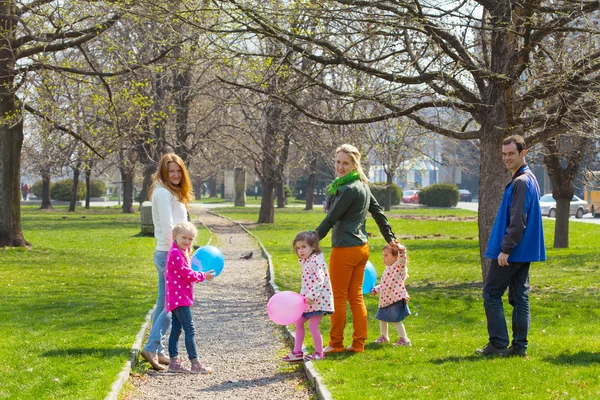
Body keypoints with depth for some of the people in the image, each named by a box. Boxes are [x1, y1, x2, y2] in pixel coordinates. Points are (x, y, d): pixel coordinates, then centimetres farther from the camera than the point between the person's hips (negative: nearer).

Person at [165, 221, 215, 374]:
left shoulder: (181, 252, 17)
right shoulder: (176, 254, -17)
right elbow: (187, 274, -18)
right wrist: (203, 276, -5)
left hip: (180, 297, 11)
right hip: (179, 298, -11)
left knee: (176, 329, 12)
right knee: (190, 329, -10)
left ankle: (174, 361, 16)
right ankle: (195, 363, -8)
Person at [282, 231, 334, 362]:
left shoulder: (316, 261, -19)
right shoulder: (304, 261, 10)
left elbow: (319, 281, -26)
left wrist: (311, 296, -31)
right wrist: (304, 296, 15)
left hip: (318, 299, -10)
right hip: (307, 299, 10)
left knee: (312, 325, -8)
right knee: (298, 322, 12)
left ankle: (319, 353, 6)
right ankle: (297, 352, 19)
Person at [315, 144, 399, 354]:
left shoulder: (349, 189, -17)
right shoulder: (363, 186, 13)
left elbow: (331, 218, -15)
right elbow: (379, 213, 19)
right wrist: (390, 239, 25)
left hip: (345, 249, -9)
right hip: (362, 247, 9)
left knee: (338, 297, 1)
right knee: (356, 296, 12)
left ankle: (336, 344, 7)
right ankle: (358, 343, 13)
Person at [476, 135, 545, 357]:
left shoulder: (521, 182, -17)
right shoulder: (529, 179, 15)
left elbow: (518, 221, -22)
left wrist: (505, 249, -21)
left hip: (512, 252, -10)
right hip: (524, 251, 10)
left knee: (491, 293, -2)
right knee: (519, 297, 9)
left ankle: (498, 344, -1)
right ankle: (519, 346, 10)